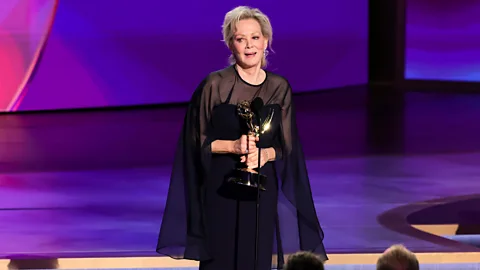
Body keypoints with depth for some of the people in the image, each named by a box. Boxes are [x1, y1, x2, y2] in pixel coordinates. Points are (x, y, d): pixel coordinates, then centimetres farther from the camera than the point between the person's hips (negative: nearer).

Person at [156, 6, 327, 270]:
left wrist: (263, 153, -15)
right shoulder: (215, 85, -7)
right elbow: (197, 141, -3)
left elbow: (286, 146, 5)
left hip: (262, 188, 3)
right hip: (221, 188, -3)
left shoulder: (280, 88, 3)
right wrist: (233, 146, -19)